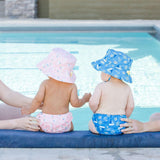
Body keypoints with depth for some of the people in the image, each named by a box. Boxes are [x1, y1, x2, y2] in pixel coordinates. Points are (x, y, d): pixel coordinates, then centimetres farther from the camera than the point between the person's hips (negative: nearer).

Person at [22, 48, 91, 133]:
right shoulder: (72, 86, -1)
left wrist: (29, 110, 7)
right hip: (63, 123, 1)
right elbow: (75, 103, -5)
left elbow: (38, 99, -9)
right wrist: (84, 99, 15)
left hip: (46, 123, -1)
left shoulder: (45, 84, -3)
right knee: (70, 126, 33)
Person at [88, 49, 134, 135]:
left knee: (91, 124, 29)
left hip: (101, 124, -3)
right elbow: (130, 107, 3)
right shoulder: (127, 88, 0)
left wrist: (95, 111, 3)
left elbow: (93, 103, -19)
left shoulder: (101, 87, -12)